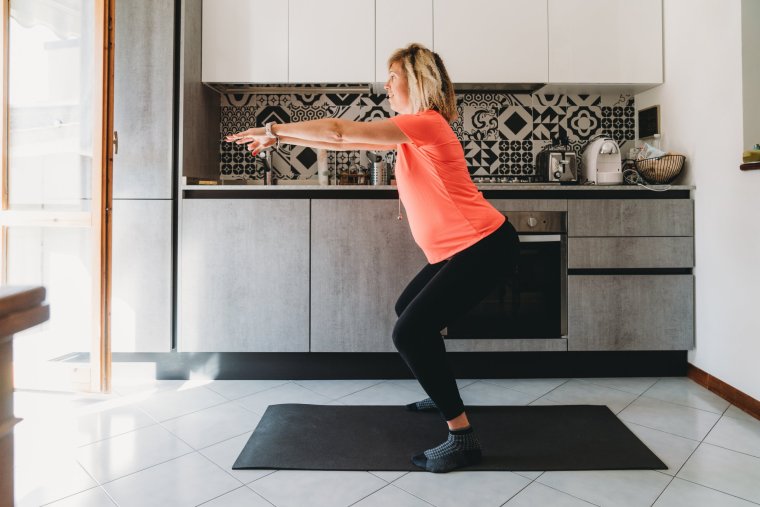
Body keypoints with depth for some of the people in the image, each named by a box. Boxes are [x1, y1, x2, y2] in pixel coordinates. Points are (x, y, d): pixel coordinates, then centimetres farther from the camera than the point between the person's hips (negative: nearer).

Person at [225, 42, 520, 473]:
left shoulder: (425, 123, -15)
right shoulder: (411, 131, 14)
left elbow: (340, 132, -17)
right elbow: (347, 142, 16)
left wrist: (275, 130, -6)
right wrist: (283, 138, 16)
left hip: (484, 247, -10)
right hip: (463, 248, 10)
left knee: (410, 333, -14)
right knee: (409, 310, 22)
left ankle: (463, 438, -3)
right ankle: (444, 393, 37)